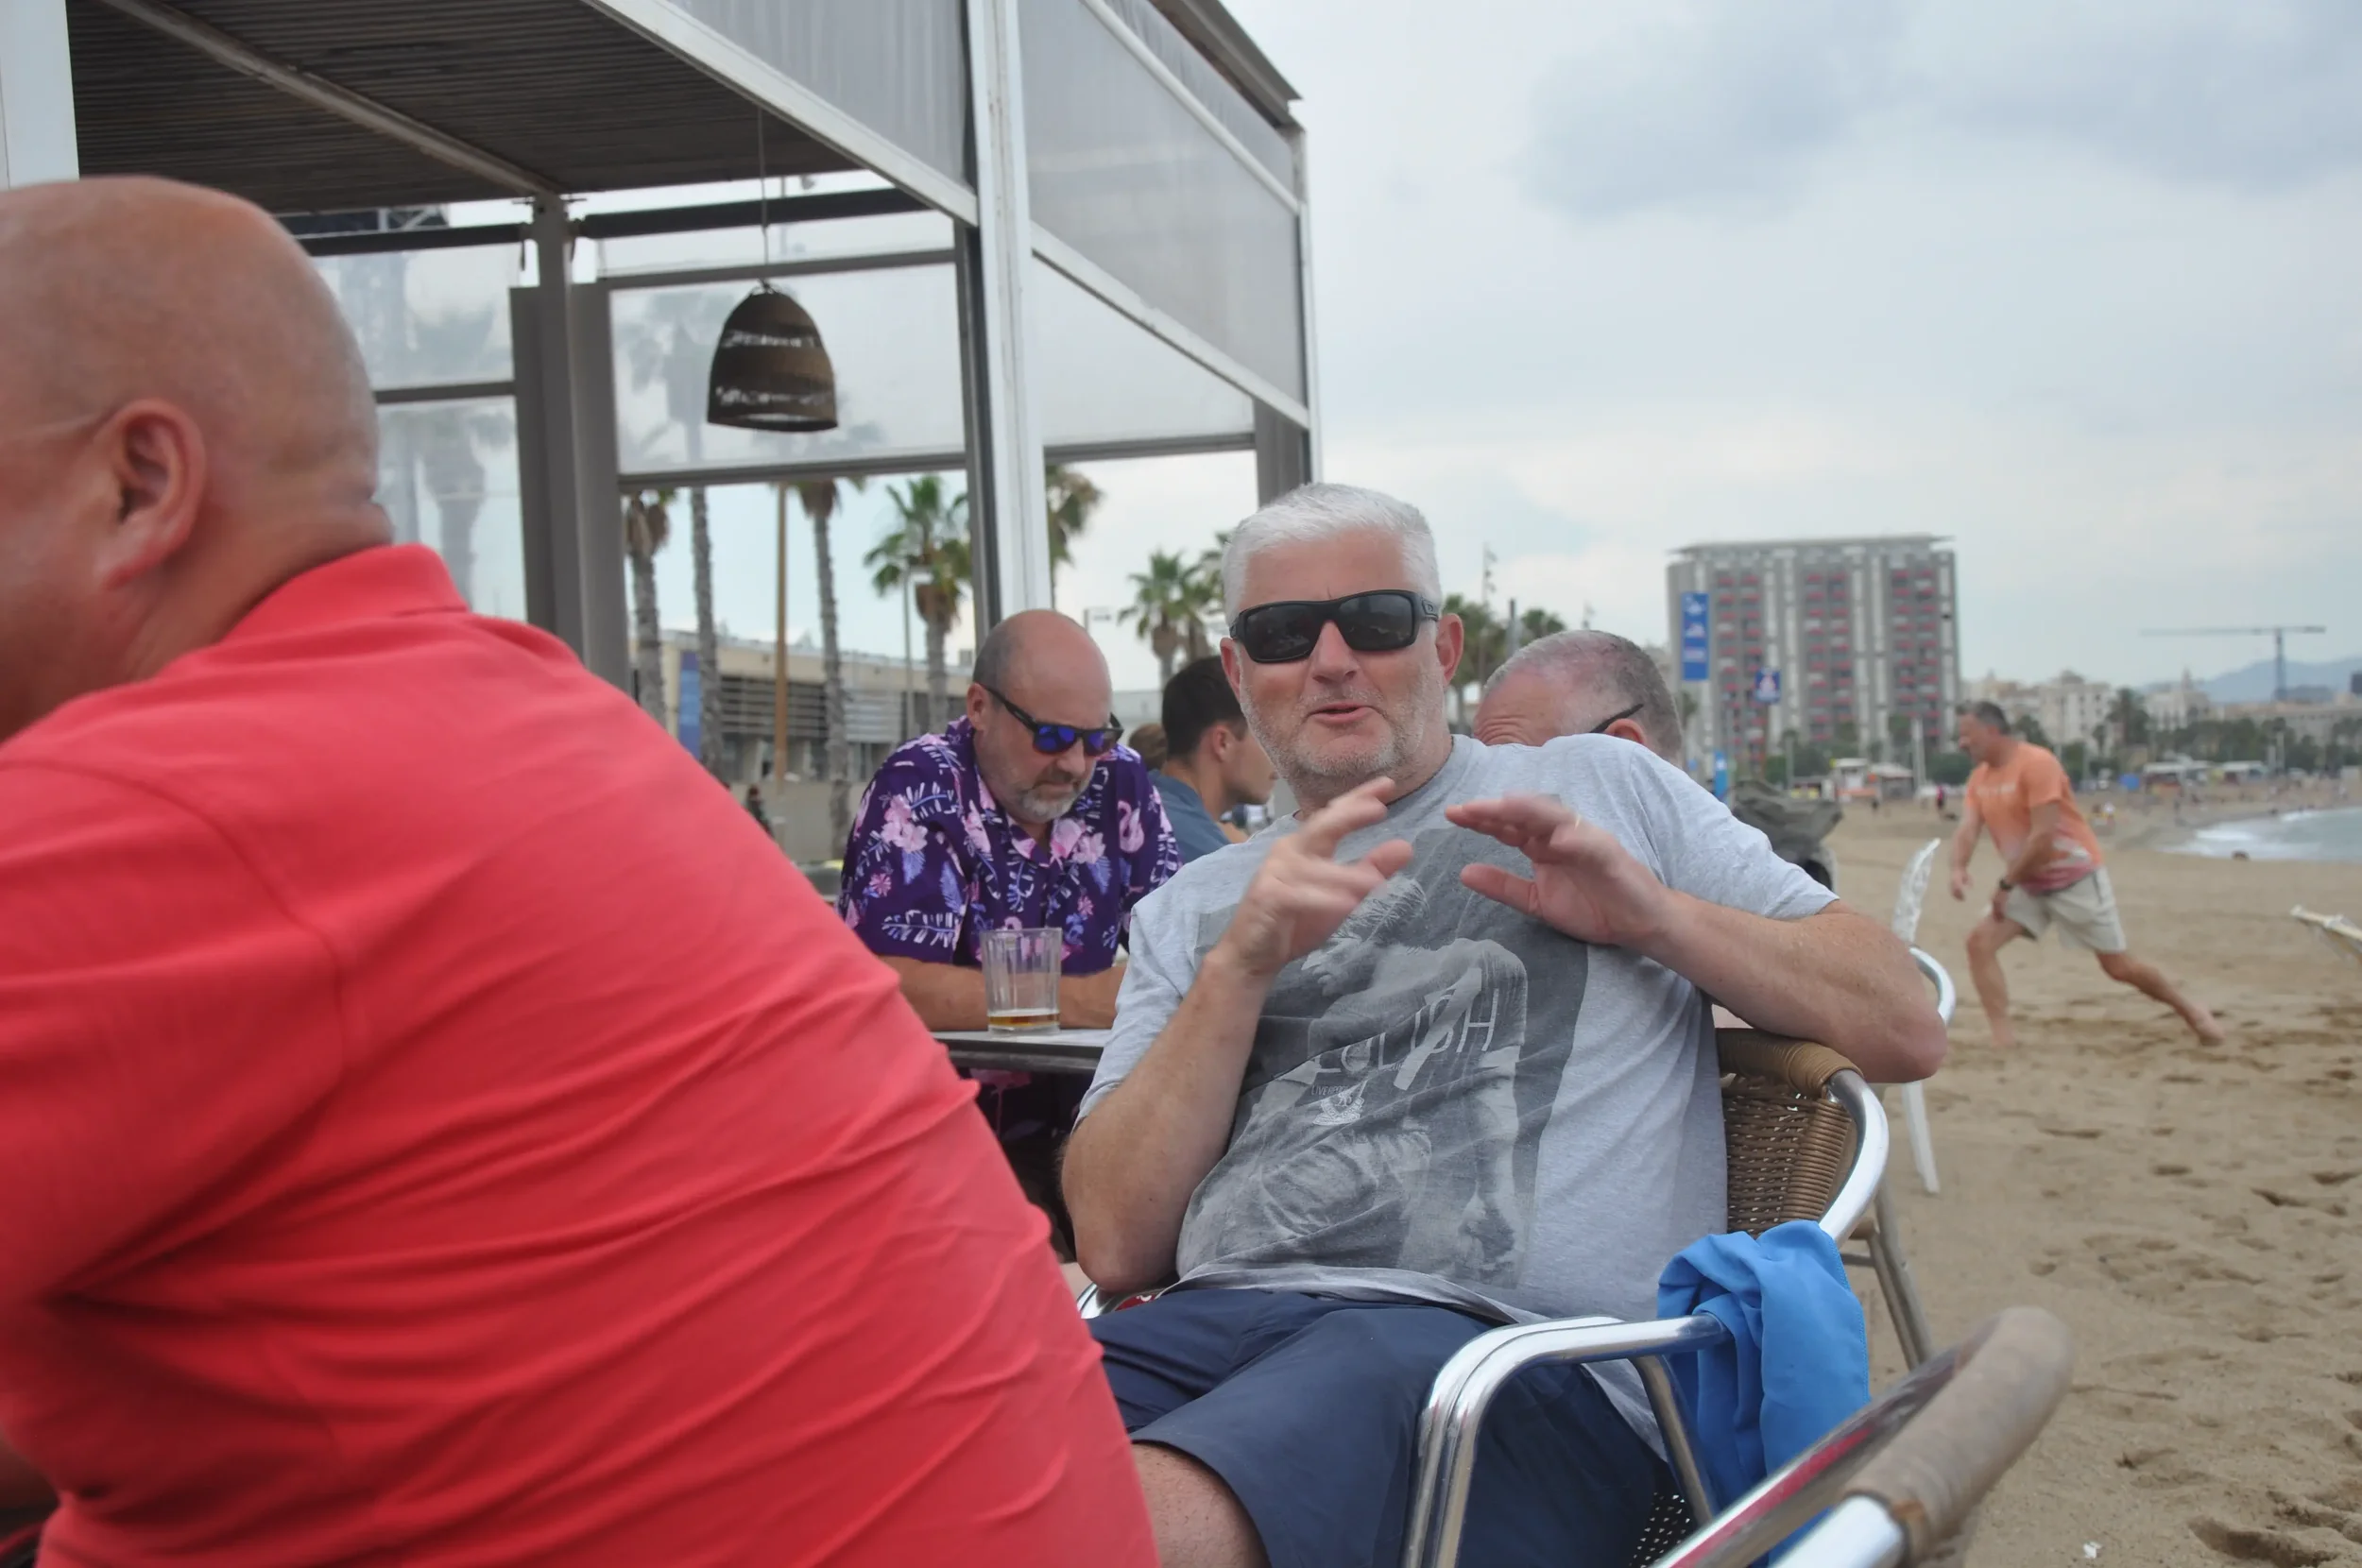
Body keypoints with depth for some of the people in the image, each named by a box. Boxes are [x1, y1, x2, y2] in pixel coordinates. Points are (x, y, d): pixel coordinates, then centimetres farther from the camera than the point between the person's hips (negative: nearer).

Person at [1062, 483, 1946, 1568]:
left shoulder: (1601, 786, 18)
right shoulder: (1191, 909, 23)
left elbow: (1906, 1032, 13)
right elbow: (1117, 1248, 8)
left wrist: (1651, 911, 0)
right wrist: (1241, 967, -2)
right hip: (1218, 1322, 4)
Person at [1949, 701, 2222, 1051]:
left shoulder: (2036, 763, -22)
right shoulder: (1979, 778, 3)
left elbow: (2043, 836, -26)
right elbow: (1967, 830, -6)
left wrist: (2006, 884, -23)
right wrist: (1958, 869, -27)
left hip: (2075, 877, -7)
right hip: (2027, 883, 7)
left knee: (2119, 967, 0)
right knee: (1980, 941, -13)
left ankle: (2192, 1012, 24)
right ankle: (2003, 1037, -12)